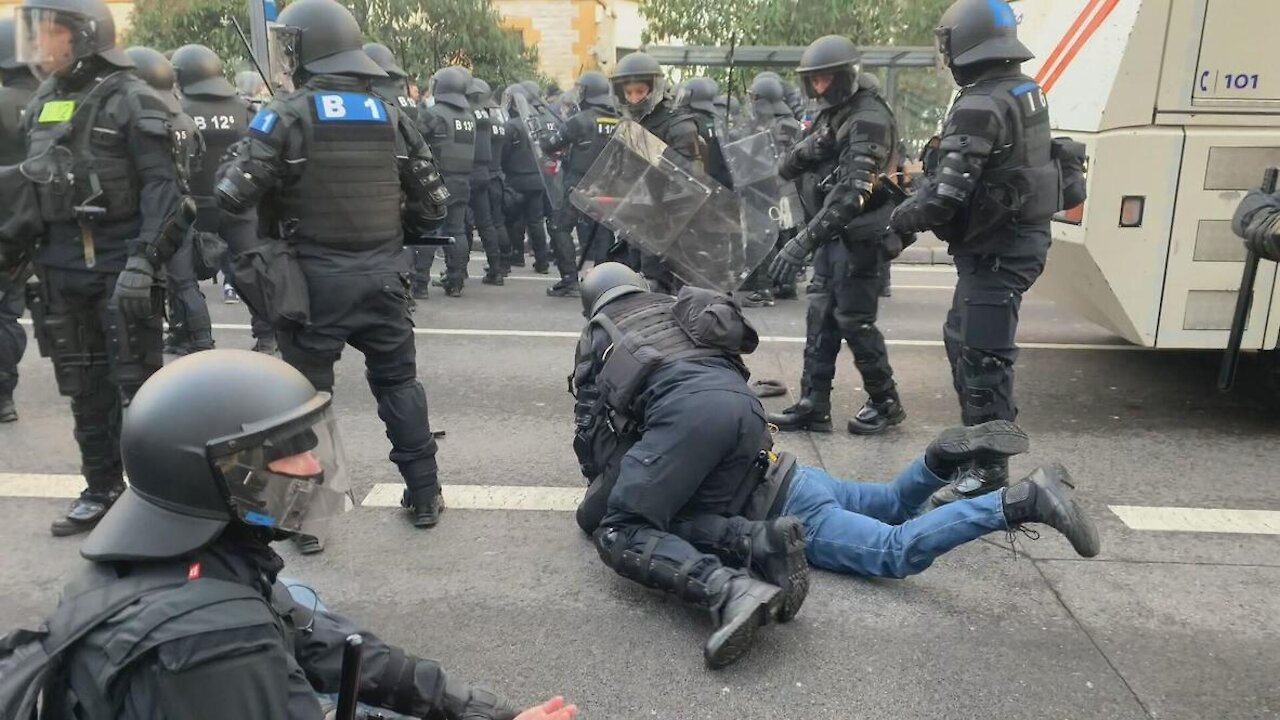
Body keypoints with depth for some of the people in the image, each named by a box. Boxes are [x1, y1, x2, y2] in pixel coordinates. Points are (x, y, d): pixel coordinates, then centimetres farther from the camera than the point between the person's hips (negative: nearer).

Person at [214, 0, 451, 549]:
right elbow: (433, 200, 8)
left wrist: (231, 167, 8)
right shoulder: (390, 116, 6)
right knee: (399, 382, 15)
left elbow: (233, 195, -13)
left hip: (314, 277, -3)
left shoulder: (287, 115, -7)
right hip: (382, 275, 4)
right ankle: (424, 496, 23)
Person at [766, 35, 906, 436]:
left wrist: (803, 241, -39)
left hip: (860, 237, -9)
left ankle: (885, 403, 15)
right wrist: (809, 149, -15)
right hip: (833, 235, 9)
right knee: (820, 318, 7)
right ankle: (813, 406, 12)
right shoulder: (831, 115, 13)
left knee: (854, 321, -2)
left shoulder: (869, 119, -18)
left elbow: (852, 192, -31)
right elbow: (792, 166, 10)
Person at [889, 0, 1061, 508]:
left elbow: (947, 194, -23)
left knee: (982, 357, -4)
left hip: (996, 249, -10)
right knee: (961, 340, 21)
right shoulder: (1026, 92, 12)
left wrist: (901, 218, -6)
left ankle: (989, 472, 4)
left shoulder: (980, 106, -20)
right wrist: (919, 191, 11)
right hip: (1016, 235, 10)